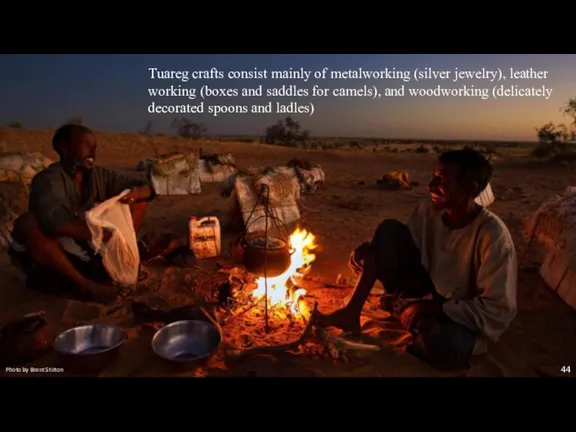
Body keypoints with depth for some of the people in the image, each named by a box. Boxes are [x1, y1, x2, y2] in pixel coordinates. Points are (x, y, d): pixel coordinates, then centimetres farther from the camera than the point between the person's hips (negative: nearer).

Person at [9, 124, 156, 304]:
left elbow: (147, 189, -3)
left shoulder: (99, 174, -3)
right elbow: (55, 221, -39)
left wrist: (136, 192, -27)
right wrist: (106, 234, -44)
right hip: (53, 255, -4)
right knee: (27, 223, -35)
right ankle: (80, 283, -27)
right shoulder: (48, 179, -19)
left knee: (139, 202, -3)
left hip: (93, 250, 5)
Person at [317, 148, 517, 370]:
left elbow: (499, 311, -24)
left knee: (441, 343, -41)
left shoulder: (493, 235, -25)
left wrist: (433, 308, -28)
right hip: (423, 294, 5)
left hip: (459, 316, -5)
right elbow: (395, 246, 3)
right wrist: (369, 251, -19)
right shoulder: (428, 211, -8)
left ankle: (401, 308, -5)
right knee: (389, 229, -14)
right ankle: (351, 312, -13)